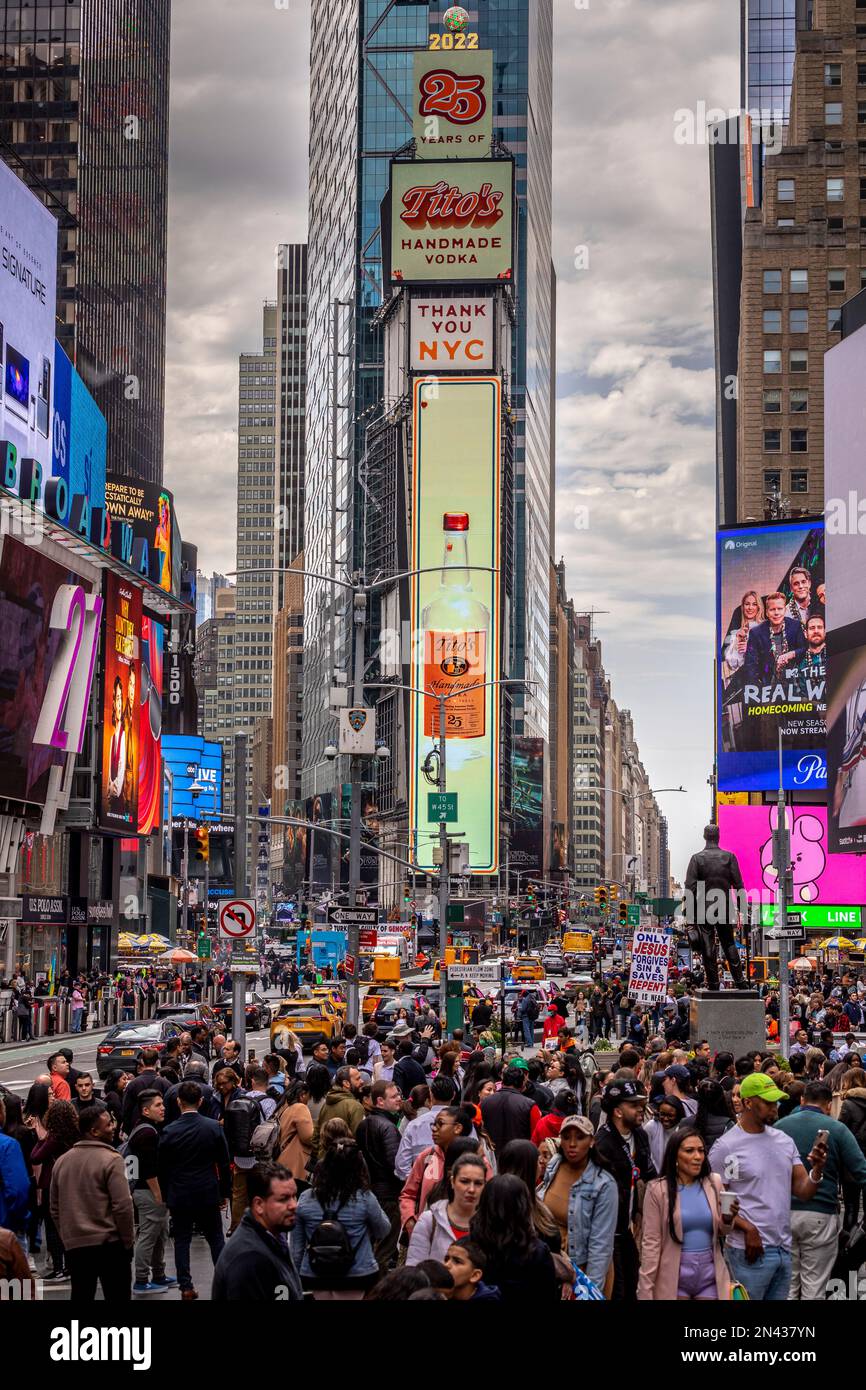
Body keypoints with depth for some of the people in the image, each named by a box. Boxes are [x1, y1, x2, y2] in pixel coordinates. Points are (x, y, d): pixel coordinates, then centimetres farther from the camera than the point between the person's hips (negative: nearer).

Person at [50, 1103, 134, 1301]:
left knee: (81, 1297, 11)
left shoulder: (62, 1161, 9)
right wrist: (128, 1241, -5)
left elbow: (55, 1208, 15)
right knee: (117, 1297, 0)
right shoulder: (111, 1160, -11)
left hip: (74, 1245, 6)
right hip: (109, 1244, -6)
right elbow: (123, 1206, -15)